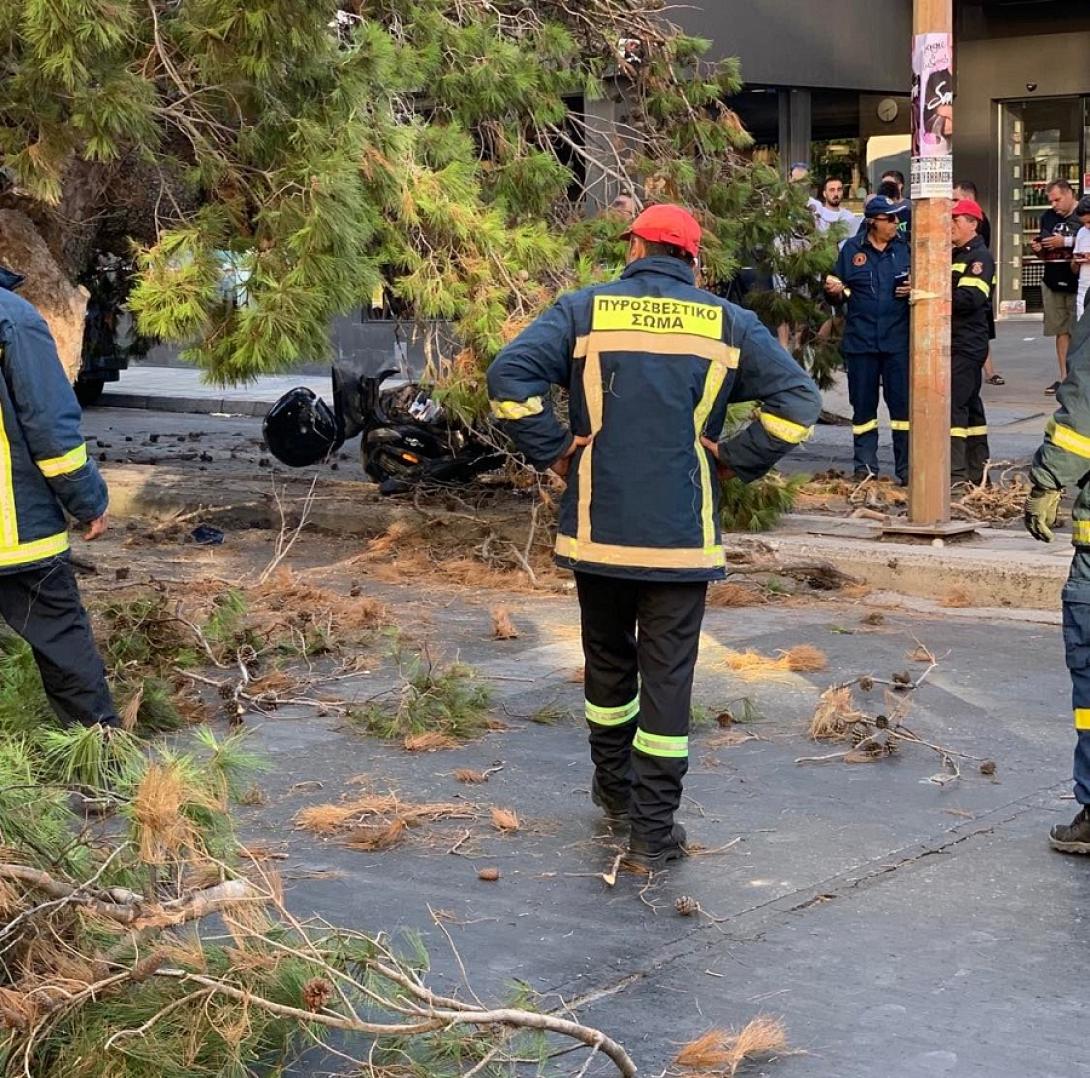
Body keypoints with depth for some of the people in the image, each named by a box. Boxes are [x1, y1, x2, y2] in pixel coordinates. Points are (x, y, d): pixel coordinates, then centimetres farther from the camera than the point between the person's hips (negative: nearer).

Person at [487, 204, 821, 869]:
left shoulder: (584, 311, 0)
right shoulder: (728, 324, 1)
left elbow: (510, 377, -12)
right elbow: (799, 402, -4)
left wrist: (554, 451, -3)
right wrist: (736, 461, 3)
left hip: (598, 527, 1)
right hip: (682, 534, -1)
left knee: (608, 659, 21)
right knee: (668, 673, 3)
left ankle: (614, 788, 38)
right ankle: (654, 830, 5)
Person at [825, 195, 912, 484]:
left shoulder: (905, 249, 4)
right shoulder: (852, 249, 3)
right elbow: (838, 296, 10)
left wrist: (914, 291, -10)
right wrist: (835, 291, -12)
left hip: (898, 340, 0)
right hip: (861, 340, 0)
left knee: (902, 404, 0)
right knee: (863, 405, 8)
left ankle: (906, 468, 6)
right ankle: (865, 466, 17)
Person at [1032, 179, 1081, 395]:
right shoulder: (1048, 217, 14)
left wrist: (1066, 242, -18)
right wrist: (1037, 248, 2)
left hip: (1078, 282, -6)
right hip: (1053, 281, 6)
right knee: (1061, 330, 8)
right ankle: (1064, 377, 12)